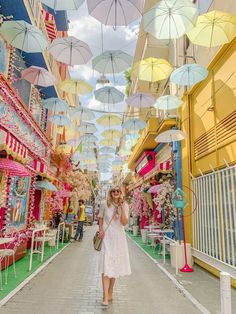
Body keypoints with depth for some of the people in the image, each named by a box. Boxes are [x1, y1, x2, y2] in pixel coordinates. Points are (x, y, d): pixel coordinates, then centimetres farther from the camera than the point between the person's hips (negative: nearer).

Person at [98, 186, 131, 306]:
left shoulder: (124, 205, -3)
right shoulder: (104, 204, -4)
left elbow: (124, 223, -12)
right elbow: (100, 218, 10)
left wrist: (122, 208, -22)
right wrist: (101, 229, -4)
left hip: (119, 237, 2)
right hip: (107, 237, -2)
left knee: (115, 265, 13)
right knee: (106, 265, -10)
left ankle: (110, 292, 30)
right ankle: (105, 297, -7)